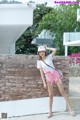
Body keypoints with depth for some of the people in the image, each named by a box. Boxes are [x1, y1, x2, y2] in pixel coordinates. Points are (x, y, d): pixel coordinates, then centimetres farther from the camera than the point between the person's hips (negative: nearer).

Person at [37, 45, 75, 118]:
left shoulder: (49, 57, 2)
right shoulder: (39, 62, 3)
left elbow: (55, 50, -14)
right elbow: (42, 73, 1)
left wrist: (47, 48, 0)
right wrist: (44, 83, -4)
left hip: (56, 75, -1)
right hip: (48, 78, 1)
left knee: (62, 92, -5)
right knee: (51, 95, 2)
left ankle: (70, 109, -5)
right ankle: (50, 112, 12)